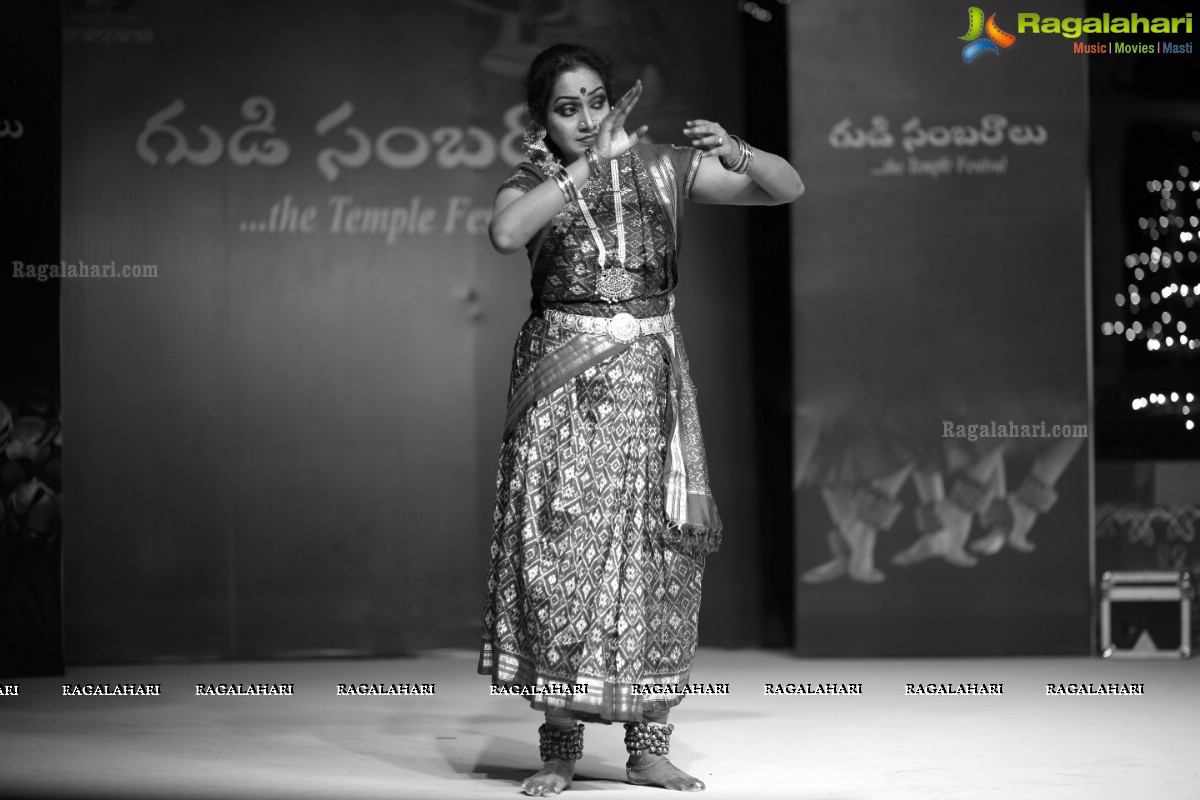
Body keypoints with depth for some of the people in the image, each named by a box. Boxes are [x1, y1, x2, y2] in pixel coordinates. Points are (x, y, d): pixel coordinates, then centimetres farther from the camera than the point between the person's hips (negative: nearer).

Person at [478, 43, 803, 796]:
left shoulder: (663, 168, 6)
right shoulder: (532, 183, 4)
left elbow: (788, 186, 4)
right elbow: (506, 233, -21)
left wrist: (734, 153, -17)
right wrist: (590, 163, -20)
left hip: (649, 376, 1)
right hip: (562, 379, -1)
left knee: (654, 546, 1)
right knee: (559, 546, -5)